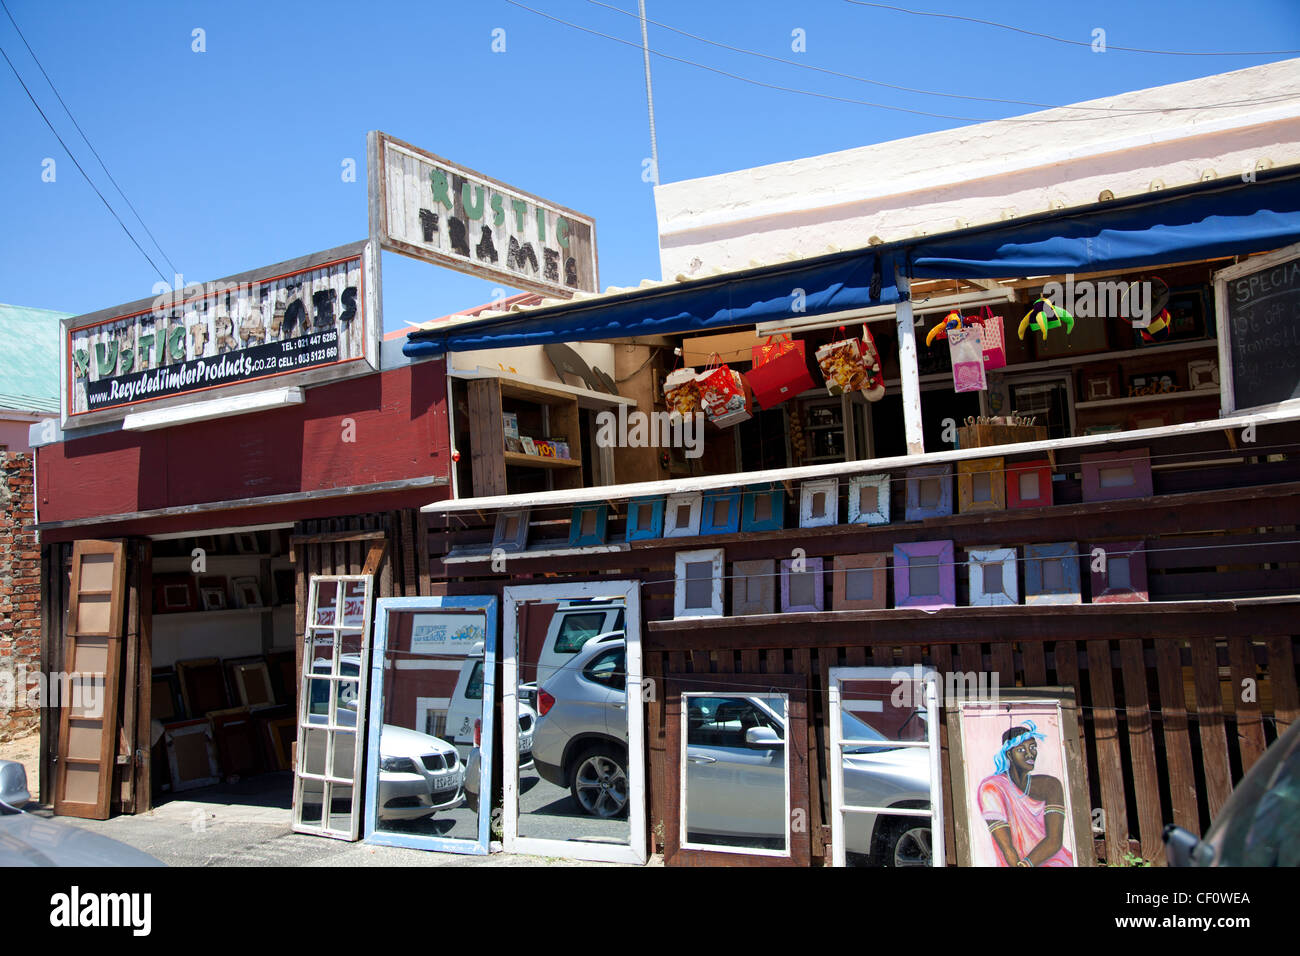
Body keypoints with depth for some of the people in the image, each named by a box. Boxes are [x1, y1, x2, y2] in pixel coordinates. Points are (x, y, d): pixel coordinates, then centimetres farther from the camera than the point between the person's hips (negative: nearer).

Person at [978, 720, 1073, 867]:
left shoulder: (1050, 785, 3)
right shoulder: (992, 788, -5)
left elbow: (1055, 841, -7)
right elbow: (1006, 848, -10)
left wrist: (1025, 864, -20)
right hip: (1015, 863, -2)